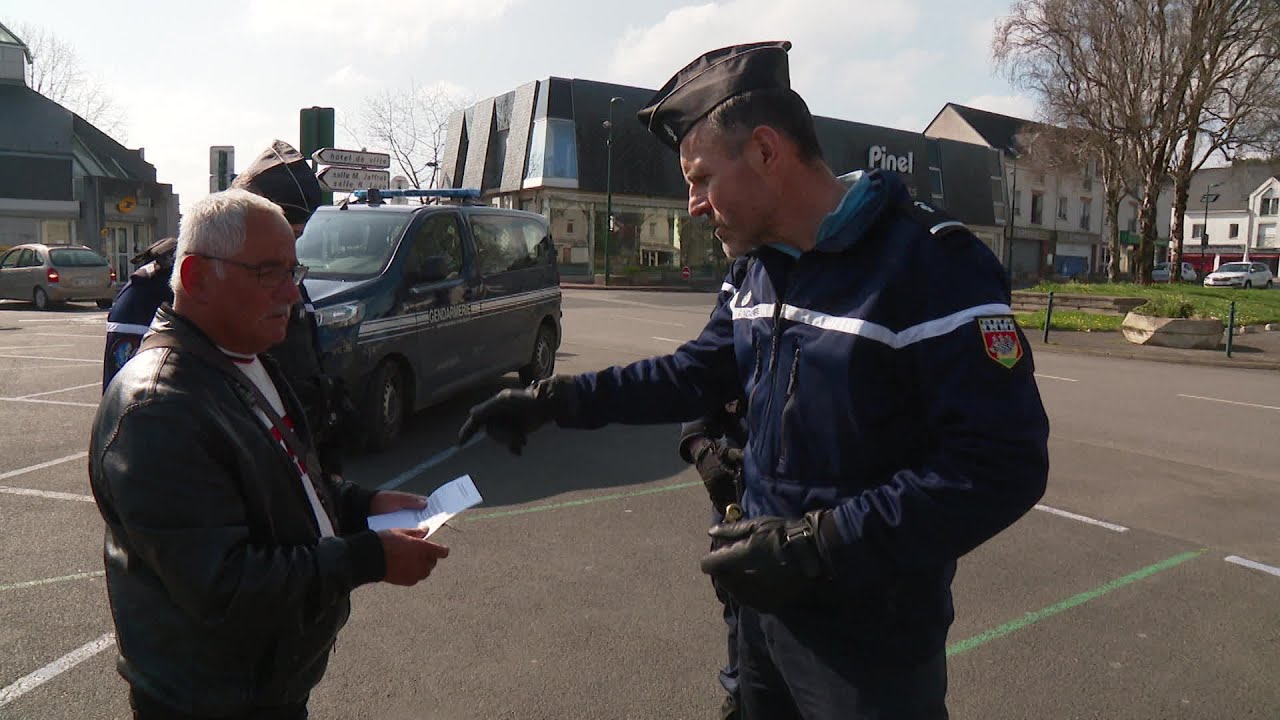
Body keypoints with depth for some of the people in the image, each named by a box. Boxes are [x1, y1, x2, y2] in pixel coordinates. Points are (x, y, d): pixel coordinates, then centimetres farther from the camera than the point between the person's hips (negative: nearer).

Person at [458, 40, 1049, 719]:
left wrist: (818, 545, -28)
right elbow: (692, 374, 14)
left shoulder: (930, 264, -22)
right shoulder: (767, 270, 6)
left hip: (870, 641, -7)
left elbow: (1002, 465, -26)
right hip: (766, 603, 7)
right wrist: (552, 400, 6)